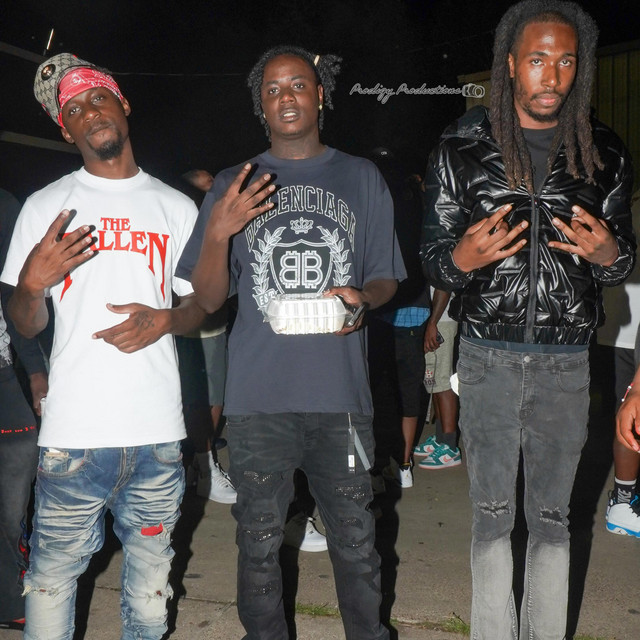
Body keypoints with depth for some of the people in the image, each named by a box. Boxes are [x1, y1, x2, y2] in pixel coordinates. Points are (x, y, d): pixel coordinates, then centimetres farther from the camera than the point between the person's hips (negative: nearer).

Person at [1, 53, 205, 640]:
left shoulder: (176, 208, 10)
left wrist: (164, 320, -8)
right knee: (52, 573, 5)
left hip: (158, 433, 2)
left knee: (150, 570, 14)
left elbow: (201, 304, 14)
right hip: (74, 432, -1)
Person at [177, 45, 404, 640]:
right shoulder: (232, 188, 9)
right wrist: (217, 233, -12)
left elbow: (386, 279, 13)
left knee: (355, 541, 7)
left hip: (340, 393, 0)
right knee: (259, 543, 9)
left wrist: (362, 296, -10)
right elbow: (209, 300, 5)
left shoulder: (361, 179, 10)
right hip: (257, 396, 0)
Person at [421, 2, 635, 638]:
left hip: (566, 360, 2)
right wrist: (461, 259, -21)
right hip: (488, 355, -1)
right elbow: (433, 254, 2)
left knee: (552, 515, 12)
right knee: (492, 514, 7)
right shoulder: (461, 149, -1)